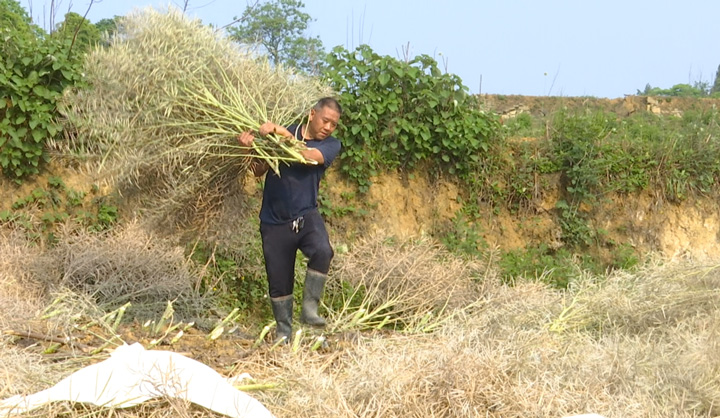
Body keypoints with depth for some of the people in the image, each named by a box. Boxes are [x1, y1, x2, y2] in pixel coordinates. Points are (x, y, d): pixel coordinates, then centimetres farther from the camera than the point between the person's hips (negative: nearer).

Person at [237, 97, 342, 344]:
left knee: (322, 251, -30)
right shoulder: (279, 135, 3)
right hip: (274, 221, 1)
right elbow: (260, 170, 0)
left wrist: (282, 133, -27)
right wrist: (251, 148, -19)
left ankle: (309, 308, -17)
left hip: (306, 215, -1)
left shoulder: (331, 145, 1)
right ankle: (283, 330, 23)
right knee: (279, 280, 5)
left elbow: (309, 156, -20)